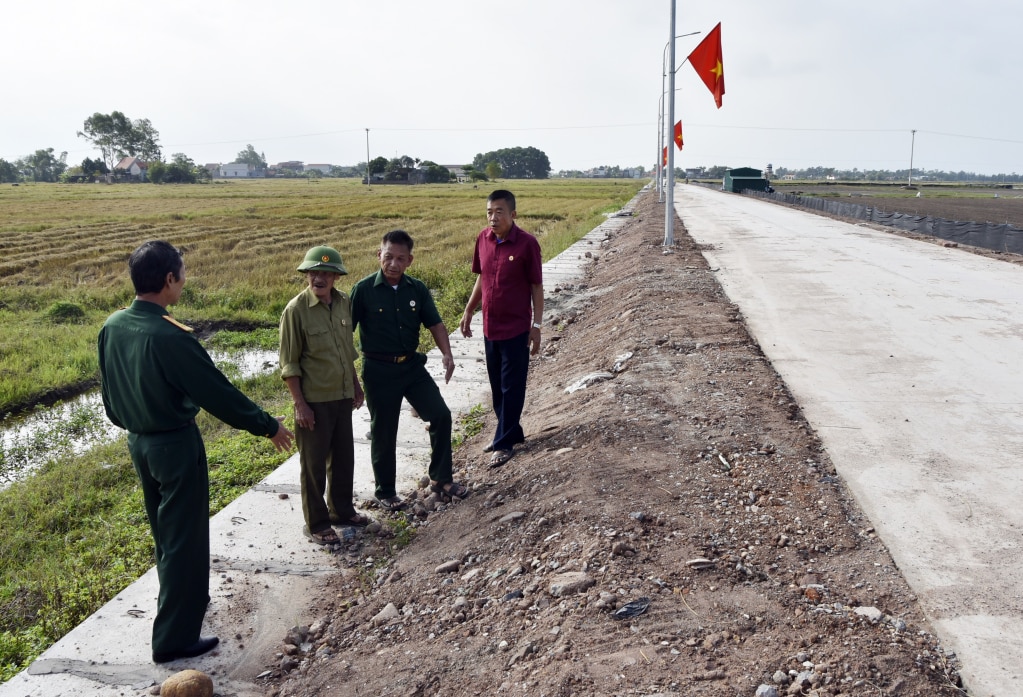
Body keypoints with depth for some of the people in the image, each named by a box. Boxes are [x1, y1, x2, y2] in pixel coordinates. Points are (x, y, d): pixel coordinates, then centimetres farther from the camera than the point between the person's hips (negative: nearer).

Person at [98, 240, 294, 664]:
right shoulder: (168, 337, -27)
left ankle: (178, 597, 46)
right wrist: (268, 426, -11)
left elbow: (109, 389, 10)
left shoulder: (112, 327, -3)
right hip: (175, 445, -8)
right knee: (184, 538, 5)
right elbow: (218, 392, -22)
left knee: (165, 529, 26)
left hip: (138, 442, 8)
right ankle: (174, 638, 14)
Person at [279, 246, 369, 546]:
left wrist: (355, 385, 16)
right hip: (314, 400, -6)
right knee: (314, 464, 6)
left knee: (344, 456, 18)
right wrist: (300, 404, -15)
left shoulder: (343, 302, 2)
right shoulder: (296, 310, -16)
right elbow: (289, 364, -13)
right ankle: (316, 524, 20)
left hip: (342, 397, 6)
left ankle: (342, 510, 37)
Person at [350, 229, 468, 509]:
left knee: (441, 415, -1)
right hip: (379, 370, -4)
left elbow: (435, 323, 3)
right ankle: (385, 492, 24)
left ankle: (441, 479, 18)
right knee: (383, 433, 6)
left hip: (412, 365, 4)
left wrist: (447, 353, -14)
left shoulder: (417, 289, -1)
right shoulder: (364, 290, -12)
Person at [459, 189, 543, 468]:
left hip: (516, 328, -6)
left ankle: (504, 442, 13)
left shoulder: (527, 243, -14)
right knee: (497, 386, 15)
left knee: (512, 387, 4)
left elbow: (536, 286, -9)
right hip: (490, 327, 6)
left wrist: (536, 326, -11)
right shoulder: (483, 239, 1)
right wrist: (468, 312, 12)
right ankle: (510, 432, 31)